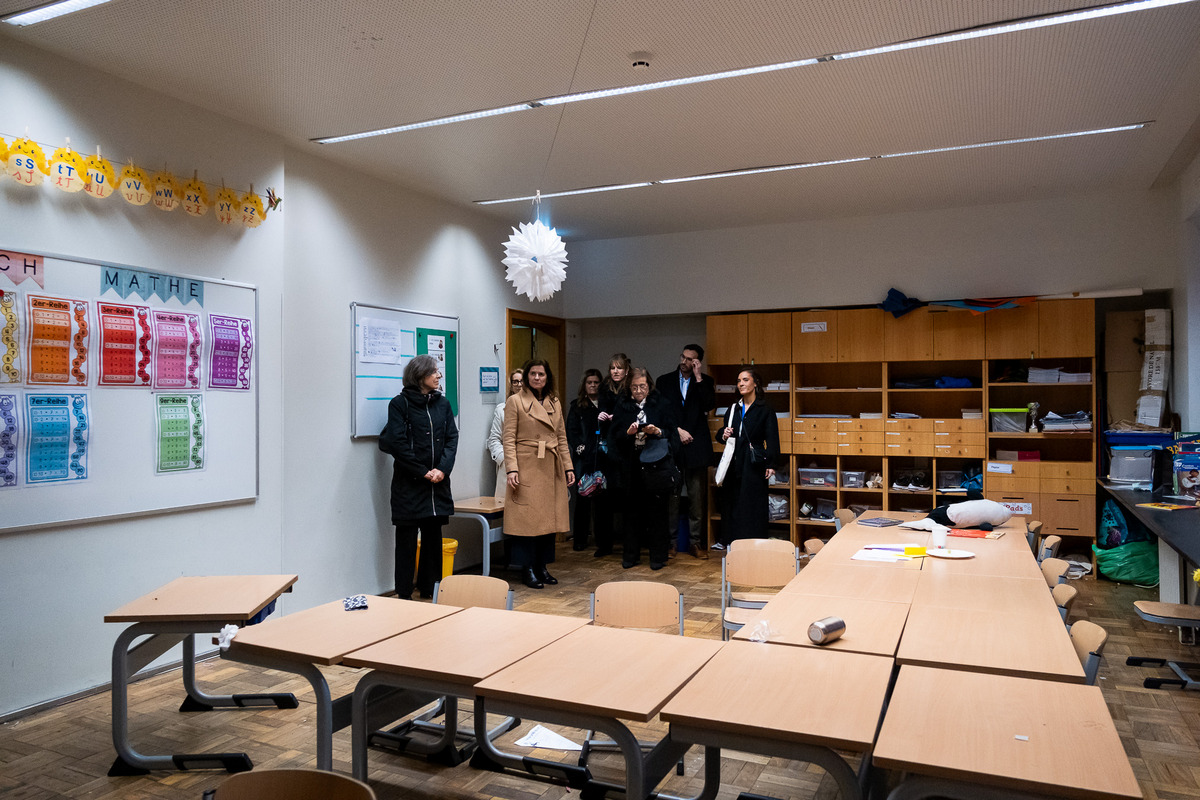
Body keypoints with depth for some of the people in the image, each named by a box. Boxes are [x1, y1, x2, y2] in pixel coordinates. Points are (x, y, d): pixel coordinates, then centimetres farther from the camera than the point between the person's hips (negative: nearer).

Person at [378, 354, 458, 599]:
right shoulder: (400, 404, -6)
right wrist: (423, 472, -12)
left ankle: (429, 588, 23)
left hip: (437, 482, 5)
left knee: (434, 537, 11)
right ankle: (403, 594, 12)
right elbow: (397, 444, -12)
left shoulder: (442, 403, 10)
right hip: (409, 483, -5)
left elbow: (452, 438, 5)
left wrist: (442, 469, -10)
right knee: (407, 538, 3)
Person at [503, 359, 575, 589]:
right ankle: (527, 569, 6)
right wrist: (512, 469, -15)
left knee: (548, 517, 7)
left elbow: (562, 438, 15)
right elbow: (509, 439, -6)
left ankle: (542, 566, 18)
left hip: (551, 470, 5)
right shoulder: (515, 401, -1)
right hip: (527, 468, -5)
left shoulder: (555, 403, 14)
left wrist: (568, 467, 9)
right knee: (527, 517, -3)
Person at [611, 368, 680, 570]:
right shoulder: (622, 407, 9)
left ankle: (657, 556, 12)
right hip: (633, 465, 2)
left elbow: (672, 433, 1)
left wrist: (658, 431, -17)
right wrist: (628, 433, -15)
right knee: (634, 510, 6)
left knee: (656, 510, 2)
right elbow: (616, 437, 4)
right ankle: (631, 555, 17)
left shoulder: (662, 404, 4)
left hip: (657, 464, -2)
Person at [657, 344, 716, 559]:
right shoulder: (664, 381, 10)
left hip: (696, 446, 0)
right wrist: (677, 431, -6)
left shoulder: (705, 381, 9)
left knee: (697, 497, 2)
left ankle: (696, 542, 10)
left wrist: (698, 378, -10)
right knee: (671, 496, 2)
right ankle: (670, 540, 11)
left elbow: (709, 405, -9)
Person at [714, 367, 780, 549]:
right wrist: (723, 434, -4)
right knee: (731, 500, 7)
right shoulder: (733, 408, 14)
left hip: (754, 463, -5)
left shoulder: (764, 409, -2)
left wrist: (771, 464, -15)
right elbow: (721, 433, 21)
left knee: (753, 505, -3)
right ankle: (728, 539, 17)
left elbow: (772, 438, -7)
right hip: (734, 462, 5)